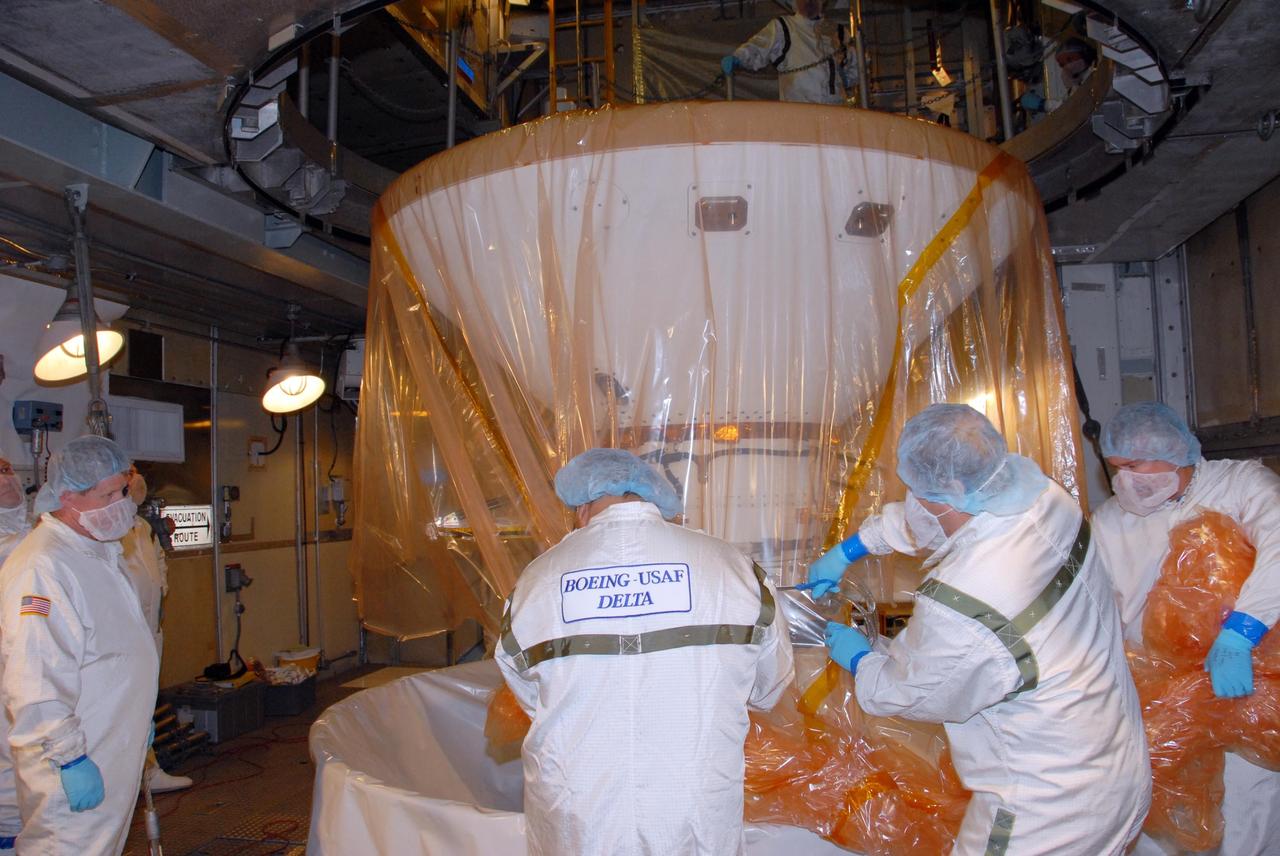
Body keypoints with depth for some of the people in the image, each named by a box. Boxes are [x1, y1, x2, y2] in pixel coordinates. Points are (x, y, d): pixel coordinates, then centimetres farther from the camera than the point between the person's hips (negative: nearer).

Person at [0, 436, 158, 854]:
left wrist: (138, 721, 26)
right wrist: (69, 758, -24)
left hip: (114, 754, 10)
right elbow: (35, 683, -27)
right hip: (76, 770, -10)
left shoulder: (99, 553, 11)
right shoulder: (42, 567, -23)